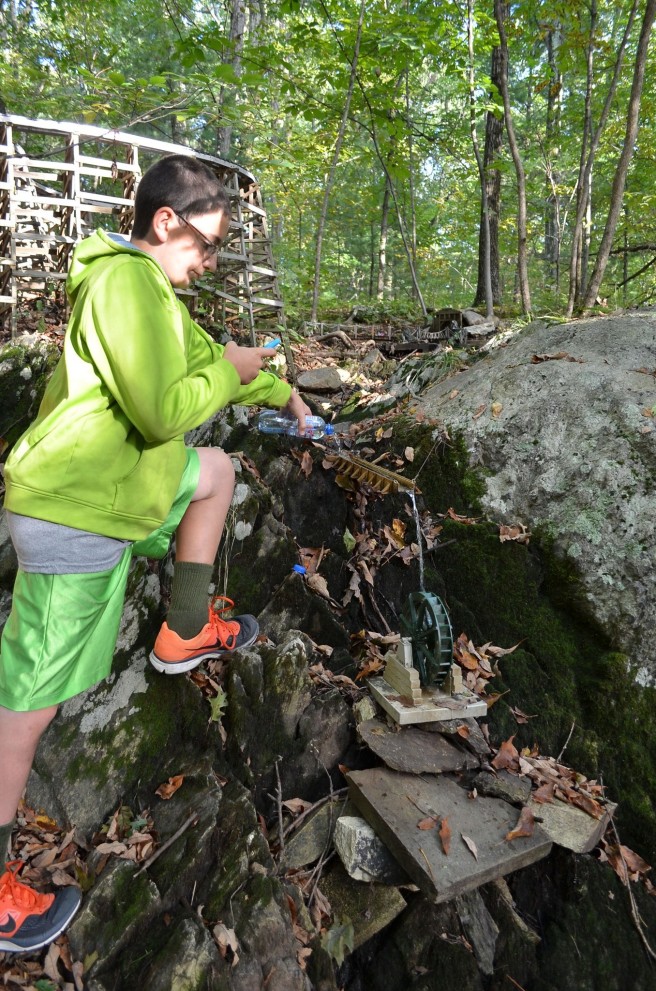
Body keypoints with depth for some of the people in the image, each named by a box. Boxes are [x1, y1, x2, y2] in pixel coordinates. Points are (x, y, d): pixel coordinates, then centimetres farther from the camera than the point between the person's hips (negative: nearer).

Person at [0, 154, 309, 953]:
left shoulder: (146, 285, 15)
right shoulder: (127, 281, -17)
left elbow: (207, 358, 26)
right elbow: (165, 411, -25)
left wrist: (282, 393, 33)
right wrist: (232, 370, -7)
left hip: (112, 487, 10)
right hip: (76, 511, -10)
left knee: (217, 471, 25)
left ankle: (186, 634, 28)